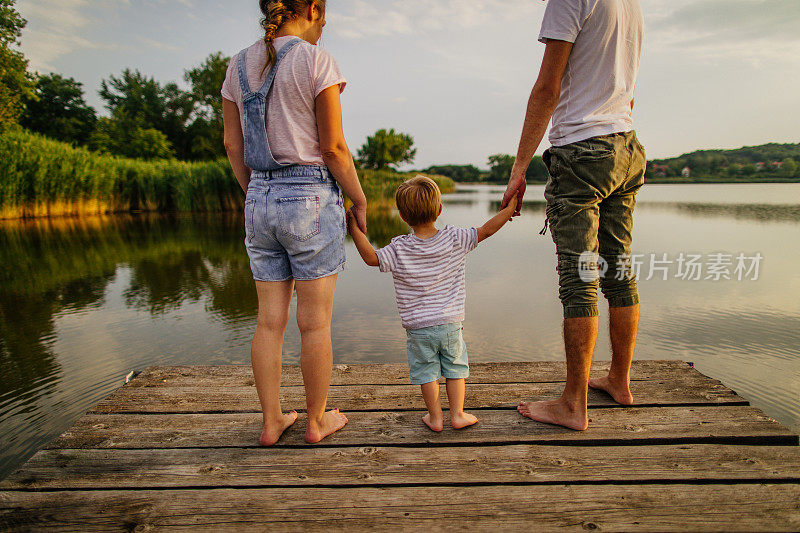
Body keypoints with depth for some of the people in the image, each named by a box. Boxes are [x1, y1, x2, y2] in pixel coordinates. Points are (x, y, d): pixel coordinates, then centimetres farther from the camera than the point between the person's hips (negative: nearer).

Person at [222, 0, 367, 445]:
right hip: (312, 197, -6)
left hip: (260, 199, 6)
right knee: (316, 324, 5)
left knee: (271, 321, 12)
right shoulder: (317, 61, -6)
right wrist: (360, 201, 1)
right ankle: (318, 421, 22)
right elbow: (334, 148, -10)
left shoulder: (239, 66, 12)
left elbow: (233, 146, 12)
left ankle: (272, 422, 24)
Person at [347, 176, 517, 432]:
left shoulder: (399, 249, -11)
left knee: (426, 371, 14)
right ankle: (457, 414, 25)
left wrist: (354, 228, -6)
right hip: (451, 323, 1)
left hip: (417, 327, -1)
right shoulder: (455, 239, -8)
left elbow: (371, 257, -11)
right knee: (455, 368, 18)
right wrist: (510, 208, 8)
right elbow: (486, 230, -3)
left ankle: (435, 417, 24)